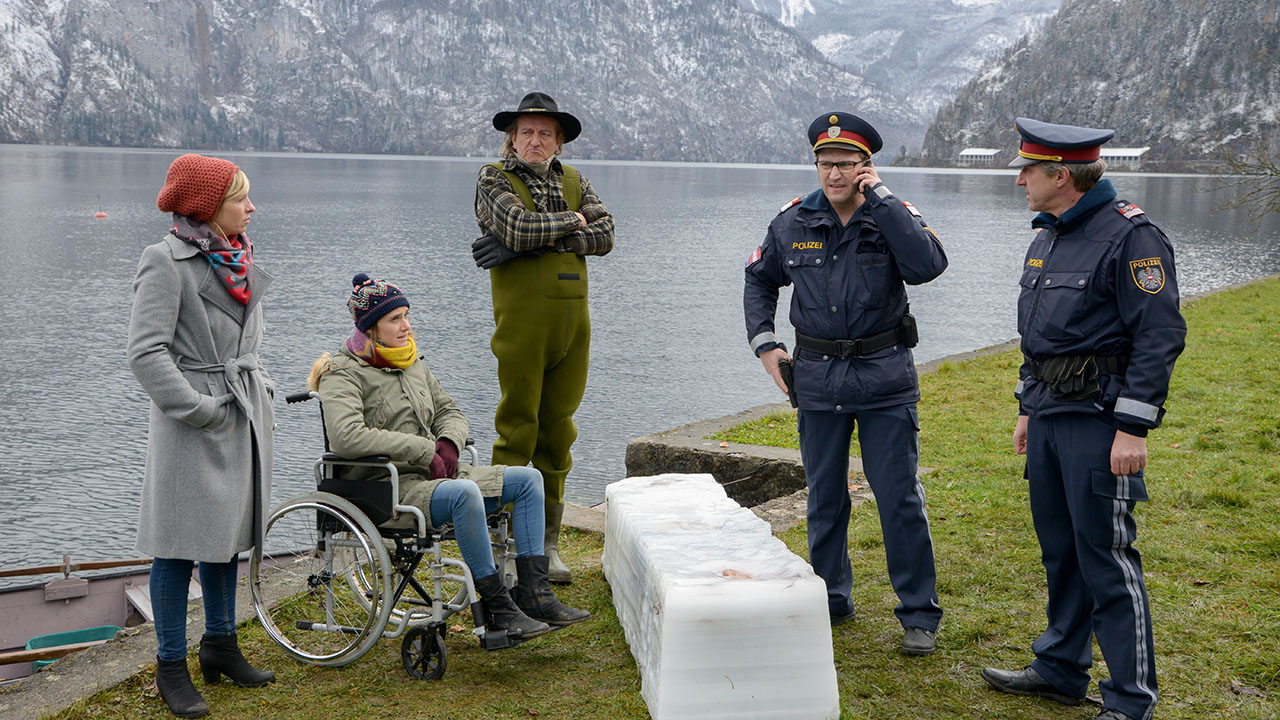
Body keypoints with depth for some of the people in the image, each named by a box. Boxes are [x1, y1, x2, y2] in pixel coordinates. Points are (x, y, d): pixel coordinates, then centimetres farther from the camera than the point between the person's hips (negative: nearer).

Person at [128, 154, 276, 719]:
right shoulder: (166, 261, -13)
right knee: (182, 542, 0)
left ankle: (221, 647, 30)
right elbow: (146, 352, -17)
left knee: (228, 530, 16)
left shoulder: (238, 257, 12)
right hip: (193, 423, -8)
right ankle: (171, 668, 11)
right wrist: (200, 409, -19)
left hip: (245, 414, 8)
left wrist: (261, 391, 11)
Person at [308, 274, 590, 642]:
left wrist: (448, 443, -4)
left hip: (434, 475, 9)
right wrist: (424, 450, -22)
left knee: (528, 479, -1)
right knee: (464, 493, -36)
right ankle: (496, 607, -26)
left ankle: (534, 594, -8)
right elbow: (347, 437, -25)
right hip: (389, 490, -9)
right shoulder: (343, 374, -8)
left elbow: (450, 411, 22)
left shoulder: (413, 364, 16)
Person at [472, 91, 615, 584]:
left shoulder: (573, 181, 14)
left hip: (573, 321, 5)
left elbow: (605, 235, -2)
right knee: (517, 428, -4)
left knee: (558, 429, 8)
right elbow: (520, 226, -18)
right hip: (521, 319, -4)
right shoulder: (494, 178, 2)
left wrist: (534, 242, -12)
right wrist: (571, 221, -2)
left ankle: (547, 543, 16)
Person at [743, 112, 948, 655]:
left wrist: (880, 197, -22)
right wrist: (764, 343, 5)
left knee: (900, 498, -2)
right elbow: (759, 281, 18)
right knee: (824, 498, 12)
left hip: (885, 378, -3)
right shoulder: (793, 223, 2)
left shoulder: (892, 216, -5)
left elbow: (927, 266, -25)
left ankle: (920, 616, 9)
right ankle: (830, 600, 28)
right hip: (817, 379, 3)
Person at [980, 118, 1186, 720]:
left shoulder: (1131, 237, -13)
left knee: (1106, 558, -4)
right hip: (1049, 416, 9)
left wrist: (1134, 429, -20)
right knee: (1059, 549, 16)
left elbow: (1160, 337, -17)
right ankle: (1061, 670, 29)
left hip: (1099, 420, -9)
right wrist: (1028, 409, 21)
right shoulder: (1047, 237, 14)